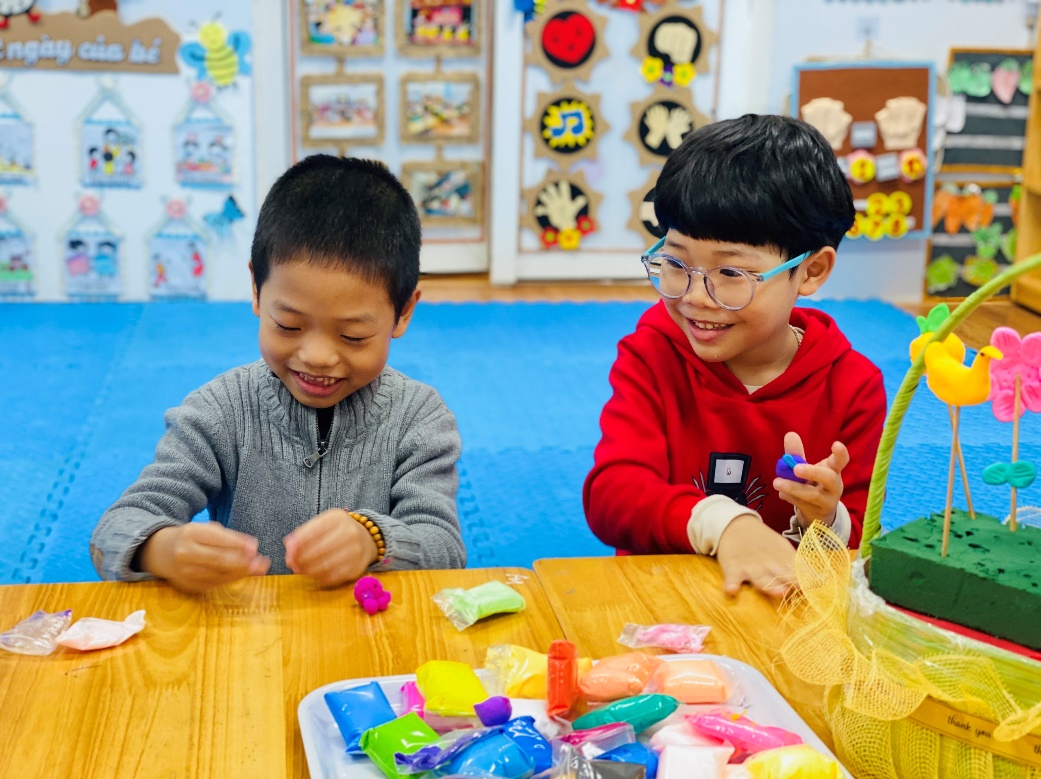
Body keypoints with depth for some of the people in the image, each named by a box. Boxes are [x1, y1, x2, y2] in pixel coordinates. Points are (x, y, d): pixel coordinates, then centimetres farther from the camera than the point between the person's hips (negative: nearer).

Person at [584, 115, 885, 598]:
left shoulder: (853, 388, -3)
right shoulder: (652, 354, -2)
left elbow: (860, 553, 0)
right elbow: (610, 495, -15)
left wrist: (824, 522, -22)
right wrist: (720, 521, -30)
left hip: (788, 609, 1)